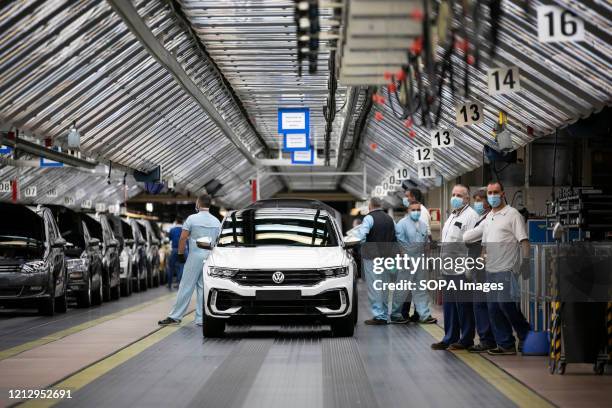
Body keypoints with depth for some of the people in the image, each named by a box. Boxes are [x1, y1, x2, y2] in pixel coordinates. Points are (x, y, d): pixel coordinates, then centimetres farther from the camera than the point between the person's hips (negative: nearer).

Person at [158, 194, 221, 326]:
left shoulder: (192, 219, -5)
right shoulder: (216, 222, 9)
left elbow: (183, 238, -8)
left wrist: (180, 253, 2)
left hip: (195, 256, -4)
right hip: (211, 258, 4)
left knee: (186, 287, -1)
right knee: (203, 288, 6)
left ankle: (175, 316, 2)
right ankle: (201, 319, 4)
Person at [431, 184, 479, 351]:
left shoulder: (470, 215, -10)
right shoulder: (452, 215, 19)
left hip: (462, 270, -9)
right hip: (449, 269, 9)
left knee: (463, 305, -2)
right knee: (449, 304, 12)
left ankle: (466, 339, 6)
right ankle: (450, 338, 20)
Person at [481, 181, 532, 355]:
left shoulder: (512, 214, -5)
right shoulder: (488, 218, 18)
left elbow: (524, 240, -11)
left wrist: (525, 261, -19)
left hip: (507, 269, -8)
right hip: (491, 269, 8)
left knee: (505, 304, -14)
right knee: (493, 308, 6)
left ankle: (527, 336, 3)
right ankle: (505, 344, 12)